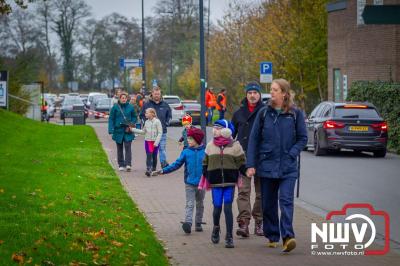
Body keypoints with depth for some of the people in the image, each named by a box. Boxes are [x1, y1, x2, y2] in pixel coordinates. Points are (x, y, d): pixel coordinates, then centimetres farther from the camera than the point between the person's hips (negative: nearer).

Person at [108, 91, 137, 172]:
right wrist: (111, 129, -10)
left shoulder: (130, 107, 1)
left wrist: (131, 125, -6)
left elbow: (134, 117, 11)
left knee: (128, 147, -12)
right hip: (118, 131, 1)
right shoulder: (115, 107, -2)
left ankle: (128, 164, -15)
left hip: (128, 132, -1)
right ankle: (121, 165, 18)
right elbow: (111, 119, -1)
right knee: (120, 148, 9)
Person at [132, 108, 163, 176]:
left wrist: (156, 142, -16)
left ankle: (154, 169, 17)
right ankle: (148, 169, -15)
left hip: (155, 142, -3)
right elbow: (143, 132, 17)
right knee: (148, 155, -7)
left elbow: (160, 133, -9)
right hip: (147, 141, 3)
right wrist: (133, 129, 14)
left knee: (154, 156, 6)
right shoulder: (146, 122, 7)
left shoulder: (157, 121, -9)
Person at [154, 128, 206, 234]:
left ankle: (198, 223, 24)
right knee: (189, 204, -9)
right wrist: (164, 171, -5)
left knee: (200, 204, 14)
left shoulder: (205, 152, -4)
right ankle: (187, 223, -20)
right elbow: (177, 164, 2)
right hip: (189, 183, 0)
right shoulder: (186, 152, 1)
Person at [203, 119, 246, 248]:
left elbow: (241, 164, 5)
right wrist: (206, 177, 11)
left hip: (230, 182, -2)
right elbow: (205, 164, 16)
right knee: (217, 207, 1)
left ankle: (229, 237, 1)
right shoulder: (210, 145, 8)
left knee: (228, 208, -4)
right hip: (215, 183, 2)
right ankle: (216, 228, 30)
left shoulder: (235, 145, 1)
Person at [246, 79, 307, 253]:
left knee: (286, 200, -14)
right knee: (268, 204, 8)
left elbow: (302, 138, 6)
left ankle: (287, 237, -22)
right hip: (266, 165, 2)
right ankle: (272, 237, 21)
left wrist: (291, 154, -9)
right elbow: (254, 139, 4)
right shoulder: (264, 113, 4)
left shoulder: (295, 114, 1)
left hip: (288, 168, -2)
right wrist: (251, 165, -1)